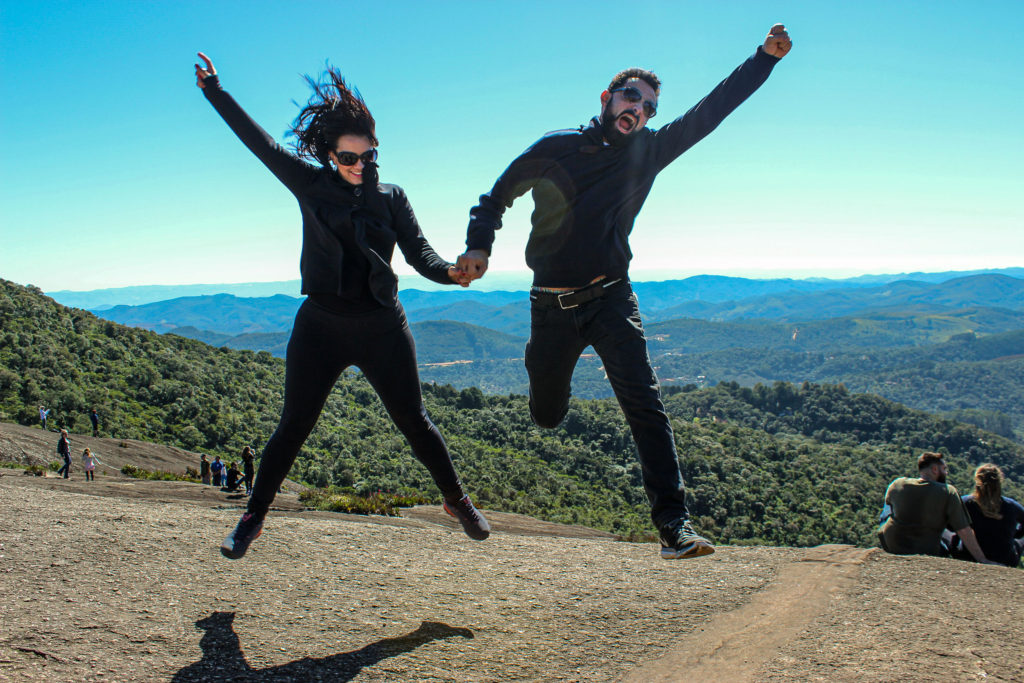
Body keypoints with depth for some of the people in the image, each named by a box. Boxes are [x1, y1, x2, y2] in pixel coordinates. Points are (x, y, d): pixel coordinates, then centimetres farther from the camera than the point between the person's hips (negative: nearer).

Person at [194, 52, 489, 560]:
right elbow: (259, 142, 6)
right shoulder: (310, 185, 3)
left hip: (382, 327, 0)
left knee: (413, 421, 6)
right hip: (320, 326, 0)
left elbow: (419, 251, -4)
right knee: (293, 426, 5)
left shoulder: (391, 197, 4)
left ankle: (458, 501, 23)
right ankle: (252, 518, 20)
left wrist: (448, 271, -25)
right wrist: (214, 91, 6)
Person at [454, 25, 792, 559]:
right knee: (546, 415, 13)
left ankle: (673, 524, -15)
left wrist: (765, 57, -2)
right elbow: (497, 198, 9)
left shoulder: (649, 151, 6)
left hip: (611, 299, 0)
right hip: (552, 305, 0)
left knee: (644, 404, -15)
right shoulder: (553, 149, 1)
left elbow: (712, 109, 4)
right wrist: (479, 245, -8)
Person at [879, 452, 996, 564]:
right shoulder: (948, 492, -13)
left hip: (891, 547, 2)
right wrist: (982, 560, -8)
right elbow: (964, 531, -14)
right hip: (927, 553, -2)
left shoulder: (897, 484, -5)